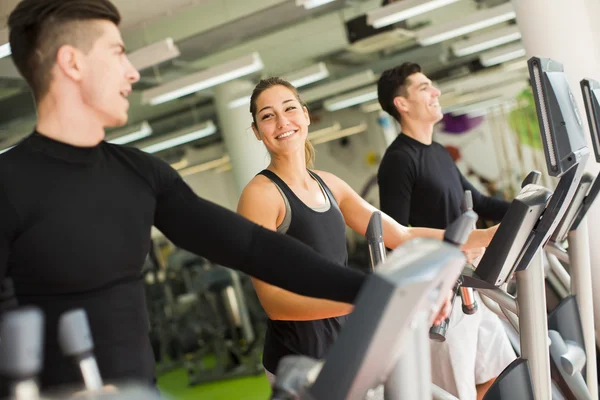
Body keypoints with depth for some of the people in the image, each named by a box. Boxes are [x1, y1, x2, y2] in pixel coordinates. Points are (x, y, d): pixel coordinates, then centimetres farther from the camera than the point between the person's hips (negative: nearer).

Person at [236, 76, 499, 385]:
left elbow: (403, 236, 10)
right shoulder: (260, 195, -14)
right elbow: (274, 298, -24)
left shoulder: (329, 185, 7)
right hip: (300, 364, -7)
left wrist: (488, 235, 5)